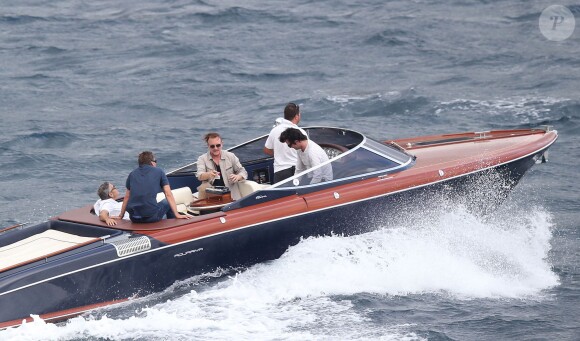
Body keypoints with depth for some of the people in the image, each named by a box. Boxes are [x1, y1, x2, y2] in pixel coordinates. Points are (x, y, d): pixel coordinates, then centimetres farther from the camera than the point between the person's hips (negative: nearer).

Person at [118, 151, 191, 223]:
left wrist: (121, 215, 31)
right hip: (151, 217, -3)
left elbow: (127, 197, 21)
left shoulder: (132, 174, 15)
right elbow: (168, 195, 3)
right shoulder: (159, 172, 5)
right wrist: (177, 215, 4)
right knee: (167, 202, 25)